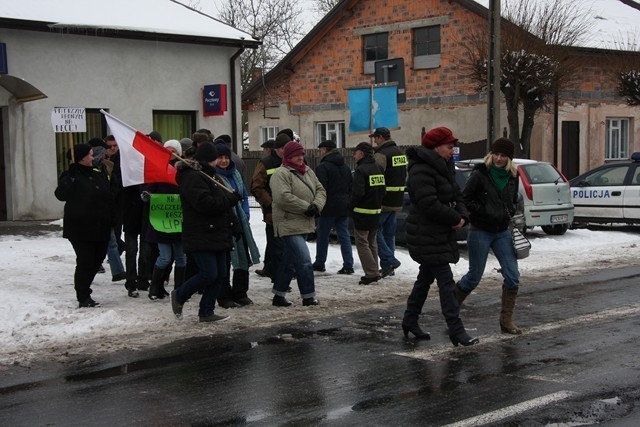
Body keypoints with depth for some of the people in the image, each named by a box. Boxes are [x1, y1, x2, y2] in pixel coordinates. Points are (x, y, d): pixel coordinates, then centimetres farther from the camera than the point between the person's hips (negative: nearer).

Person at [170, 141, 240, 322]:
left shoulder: (206, 175, 21)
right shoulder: (193, 178, -15)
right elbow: (204, 203, -26)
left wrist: (231, 198, 9)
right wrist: (231, 199, -17)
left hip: (216, 235, 10)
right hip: (201, 236, -10)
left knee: (219, 273, 8)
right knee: (208, 274, -12)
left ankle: (206, 312, 15)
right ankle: (179, 296, 11)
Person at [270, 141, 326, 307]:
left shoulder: (308, 172, 15)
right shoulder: (281, 174, -12)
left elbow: (320, 190, 14)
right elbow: (283, 197, -23)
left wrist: (316, 205, -8)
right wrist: (306, 208, -19)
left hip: (305, 224, 9)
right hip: (289, 224, -8)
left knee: (289, 261, 15)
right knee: (304, 261, -12)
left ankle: (279, 295, 24)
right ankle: (308, 297, -5)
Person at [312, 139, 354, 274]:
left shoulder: (323, 167, -12)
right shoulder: (345, 167, 14)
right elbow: (351, 187, 17)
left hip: (329, 207, -6)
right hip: (344, 207, 7)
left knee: (322, 235, 6)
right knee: (344, 235, 6)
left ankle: (319, 263, 15)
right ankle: (348, 265, 1)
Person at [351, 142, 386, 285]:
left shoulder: (361, 170, -17)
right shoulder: (378, 169, 9)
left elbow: (357, 192, -22)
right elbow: (383, 190, 13)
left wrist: (352, 206, -7)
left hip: (362, 212, -8)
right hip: (376, 211, 8)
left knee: (362, 243, -2)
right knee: (372, 242, 17)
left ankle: (371, 273, -8)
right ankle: (374, 272, 20)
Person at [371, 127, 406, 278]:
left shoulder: (381, 155, -15)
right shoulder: (399, 153, 15)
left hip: (383, 201, -9)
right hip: (397, 201, 9)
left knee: (375, 230, -1)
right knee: (389, 233, 13)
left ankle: (389, 260, -10)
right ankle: (387, 266, 17)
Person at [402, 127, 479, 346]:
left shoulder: (443, 168, 14)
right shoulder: (421, 171, -18)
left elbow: (457, 196, 15)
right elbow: (429, 204, -26)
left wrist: (462, 216, -5)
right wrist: (455, 218, -16)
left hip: (441, 235, 10)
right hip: (427, 237, -10)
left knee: (425, 278, 18)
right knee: (446, 282, -11)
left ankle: (410, 321, 30)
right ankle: (456, 331, -10)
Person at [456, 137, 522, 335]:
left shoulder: (512, 177, 6)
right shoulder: (480, 175, -11)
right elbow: (465, 200, -10)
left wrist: (509, 212, 2)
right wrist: (485, 212, -17)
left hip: (503, 232, 5)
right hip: (480, 232, -5)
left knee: (512, 276, -3)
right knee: (474, 276, 2)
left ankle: (506, 320, 7)